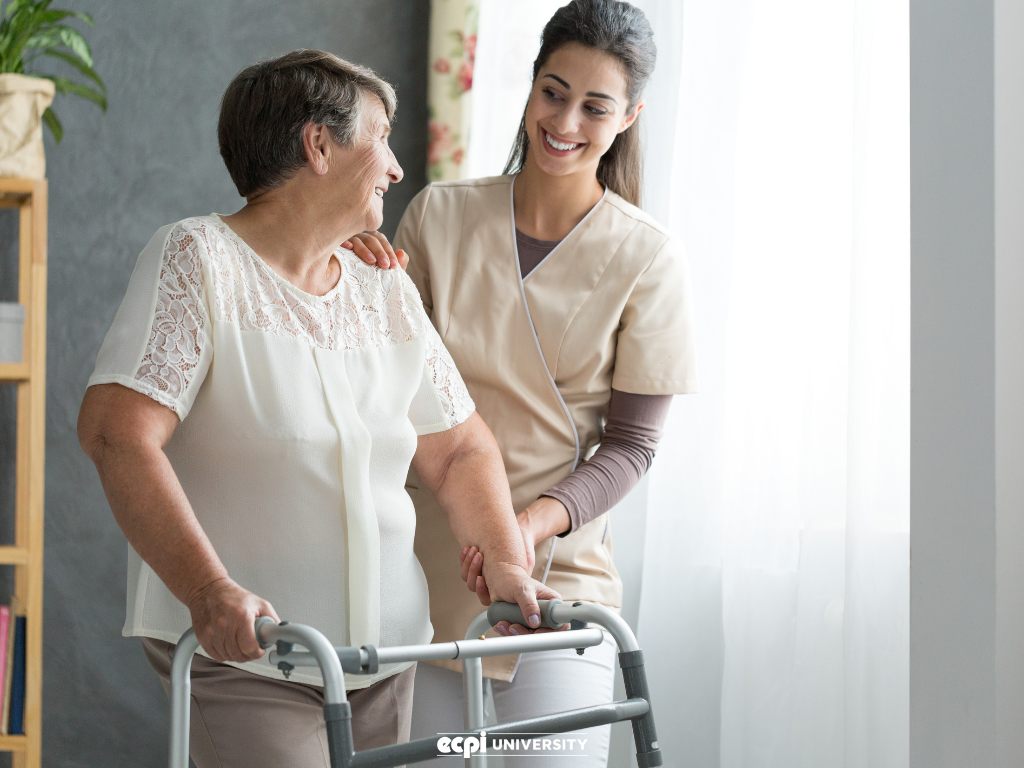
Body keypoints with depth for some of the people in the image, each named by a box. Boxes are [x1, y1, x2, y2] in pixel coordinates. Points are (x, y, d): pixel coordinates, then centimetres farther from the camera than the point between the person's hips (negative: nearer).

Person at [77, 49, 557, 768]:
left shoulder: (388, 290, 14)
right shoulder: (198, 257, -7)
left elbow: (460, 448, 17)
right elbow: (117, 430, -19)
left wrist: (507, 564, -1)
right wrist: (210, 589, -29)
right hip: (239, 655, -6)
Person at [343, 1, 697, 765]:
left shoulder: (645, 258, -4)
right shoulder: (438, 214, 3)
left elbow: (632, 443, -3)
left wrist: (534, 521, -20)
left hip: (556, 578, -2)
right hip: (422, 574, 2)